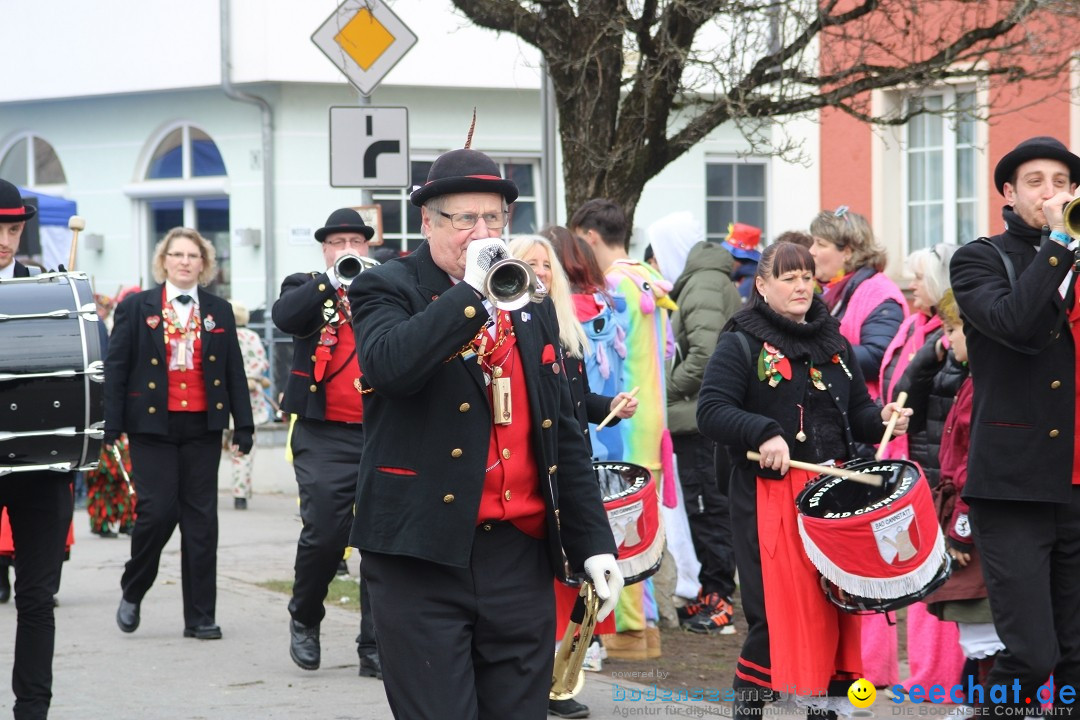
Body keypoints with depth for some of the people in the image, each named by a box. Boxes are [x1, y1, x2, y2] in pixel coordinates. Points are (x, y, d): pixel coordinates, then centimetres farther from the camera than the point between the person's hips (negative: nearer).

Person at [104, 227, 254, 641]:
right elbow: (115, 369, 1)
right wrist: (112, 427, -6)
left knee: (201, 519, 2)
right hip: (151, 425, -3)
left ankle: (200, 617, 6)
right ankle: (132, 594, 15)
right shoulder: (136, 308, 3)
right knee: (157, 510, -10)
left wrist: (243, 425, 6)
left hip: (202, 427, 3)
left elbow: (234, 372, 12)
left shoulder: (219, 311, 11)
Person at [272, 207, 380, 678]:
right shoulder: (305, 288, 9)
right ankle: (304, 618, 20)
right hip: (325, 435, -1)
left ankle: (376, 647, 5)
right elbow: (284, 316, -12)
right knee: (324, 535, -6)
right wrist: (333, 279, -19)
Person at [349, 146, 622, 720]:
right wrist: (471, 291, -20)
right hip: (423, 558, -5)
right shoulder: (386, 290, 0)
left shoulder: (529, 300, 16)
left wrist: (593, 542, 12)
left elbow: (564, 432, 18)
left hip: (520, 553, 5)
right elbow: (391, 365, -24)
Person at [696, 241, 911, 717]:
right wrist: (763, 434, -24)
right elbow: (710, 411, -11)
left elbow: (857, 412, 20)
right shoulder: (741, 344, -2)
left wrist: (882, 419, -2)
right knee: (777, 612, -7)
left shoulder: (833, 343, 16)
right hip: (770, 496, -5)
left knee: (836, 607, 6)